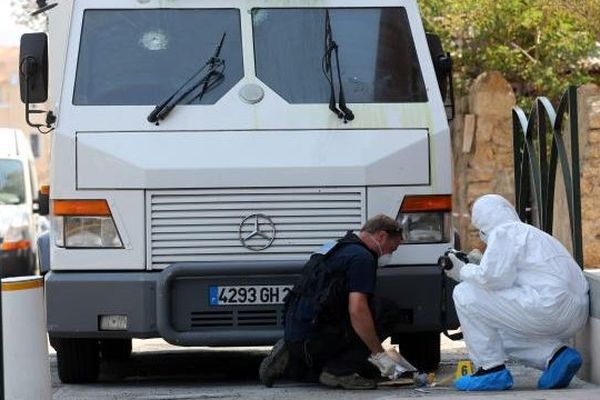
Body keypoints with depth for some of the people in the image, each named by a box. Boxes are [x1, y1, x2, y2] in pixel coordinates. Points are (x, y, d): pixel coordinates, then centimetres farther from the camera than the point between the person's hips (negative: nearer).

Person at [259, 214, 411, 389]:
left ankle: (289, 360, 15)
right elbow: (357, 311, -21)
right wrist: (379, 354, -13)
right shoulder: (362, 257, -9)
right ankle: (340, 371, -7)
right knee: (384, 310, -8)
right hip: (314, 338, -10)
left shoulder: (334, 248, 23)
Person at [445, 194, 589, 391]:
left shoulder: (503, 232, -1)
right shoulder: (527, 232, 30)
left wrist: (463, 271, 3)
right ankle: (556, 354, 10)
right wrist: (472, 267, 25)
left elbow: (493, 278, -14)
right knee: (498, 330, 31)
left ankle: (492, 369, -3)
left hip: (549, 306, -10)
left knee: (466, 294, -5)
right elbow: (504, 279, 29)